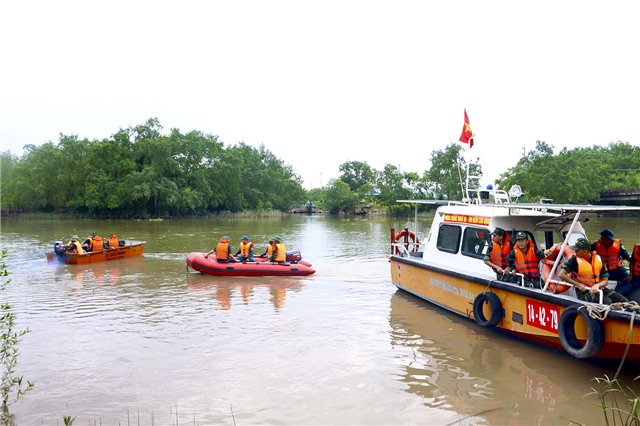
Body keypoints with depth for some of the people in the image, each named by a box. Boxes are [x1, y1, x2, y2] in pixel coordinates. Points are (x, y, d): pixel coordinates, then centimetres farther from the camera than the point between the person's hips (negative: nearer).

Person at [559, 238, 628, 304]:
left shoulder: (599, 259, 2)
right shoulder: (575, 260, -9)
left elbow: (605, 280, 5)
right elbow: (562, 275, -17)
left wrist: (597, 285, -18)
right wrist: (578, 285, -18)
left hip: (598, 288, 5)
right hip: (583, 291, -5)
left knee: (623, 300, -9)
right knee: (607, 302, -29)